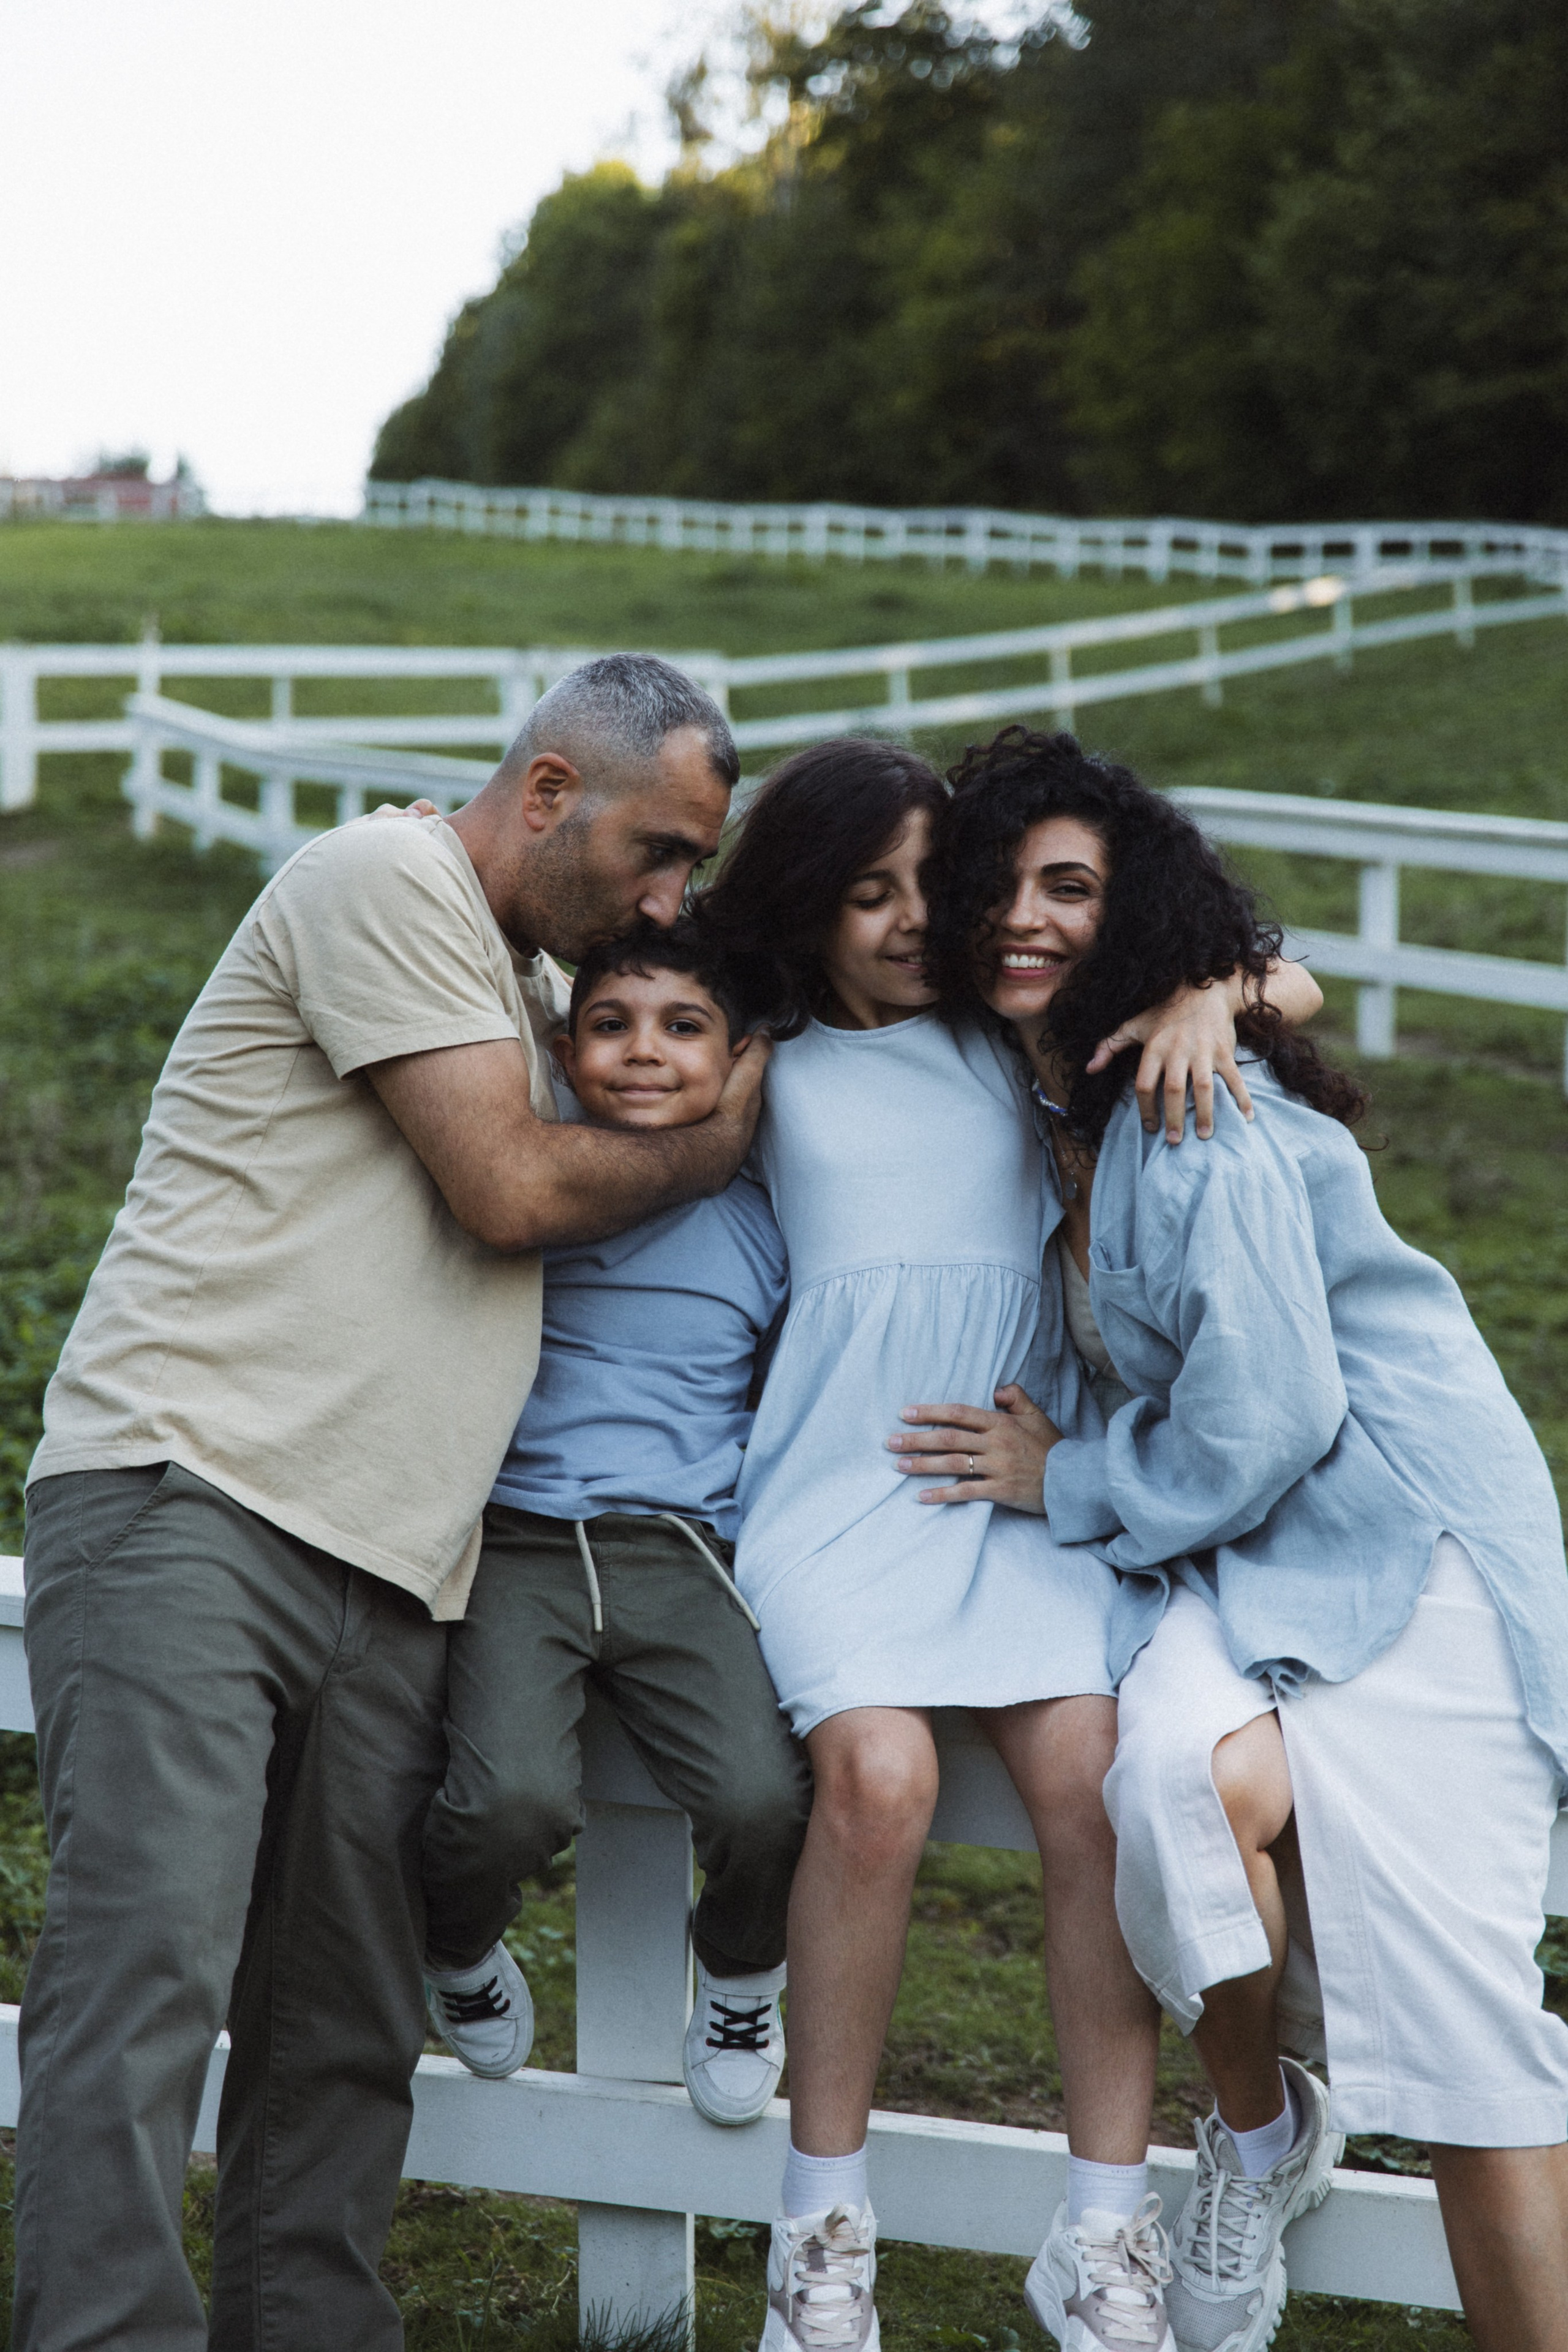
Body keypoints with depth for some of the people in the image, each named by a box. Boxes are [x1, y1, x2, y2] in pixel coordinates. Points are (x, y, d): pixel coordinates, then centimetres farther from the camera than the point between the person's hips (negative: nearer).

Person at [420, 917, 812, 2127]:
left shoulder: (761, 1225, 11)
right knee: (516, 1798, -27)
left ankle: (743, 1982, 13)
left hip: (687, 1554, 1)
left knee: (768, 1801, -25)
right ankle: (460, 1950, 11)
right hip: (515, 1540, -1)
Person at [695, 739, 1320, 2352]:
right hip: (842, 1479, -1)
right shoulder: (774, 1070, 16)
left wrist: (1207, 993, -4)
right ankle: (821, 2221, -13)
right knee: (879, 1771, -28)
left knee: (1088, 1776, -24)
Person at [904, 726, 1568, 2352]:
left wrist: (1065, 1479, -5)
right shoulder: (1036, 1105, 10)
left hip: (1407, 1524, -6)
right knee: (1191, 1777, -27)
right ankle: (1260, 2130, -1)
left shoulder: (1199, 1119, -16)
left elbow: (1268, 1417, -19)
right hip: (1242, 1543, 6)